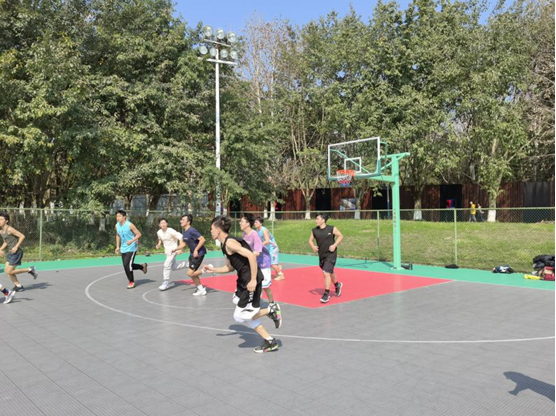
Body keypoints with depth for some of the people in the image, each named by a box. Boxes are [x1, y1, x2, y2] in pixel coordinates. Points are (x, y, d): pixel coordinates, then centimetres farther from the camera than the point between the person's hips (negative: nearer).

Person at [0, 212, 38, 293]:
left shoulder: (9, 229, -17)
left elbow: (22, 236, -18)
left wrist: (16, 247, -22)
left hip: (16, 252, -9)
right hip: (11, 253, 9)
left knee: (9, 272, -8)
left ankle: (30, 270, 5)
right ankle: (18, 286, 18)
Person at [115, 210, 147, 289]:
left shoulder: (130, 225, -17)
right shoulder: (117, 226, 3)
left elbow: (139, 234, -14)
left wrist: (131, 241, -28)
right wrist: (118, 246, 13)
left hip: (131, 248, -7)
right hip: (123, 249, 7)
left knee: (127, 265, -14)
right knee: (126, 265, 10)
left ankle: (131, 282, 6)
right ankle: (142, 266, 34)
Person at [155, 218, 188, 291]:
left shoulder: (171, 231, -22)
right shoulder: (159, 232, -2)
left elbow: (181, 237, -22)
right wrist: (159, 244, 2)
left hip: (173, 250, -7)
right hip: (167, 251, 7)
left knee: (167, 265, -17)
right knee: (174, 267, 11)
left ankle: (166, 283, -9)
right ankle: (187, 264, 32)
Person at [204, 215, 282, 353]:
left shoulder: (229, 242, -17)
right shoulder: (225, 244, 13)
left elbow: (251, 256, -27)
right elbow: (230, 267, 23)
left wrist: (253, 280, -26)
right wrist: (213, 269, 18)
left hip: (251, 282, -10)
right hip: (243, 282, 10)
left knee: (239, 317, -3)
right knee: (244, 315, 15)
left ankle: (271, 310, 8)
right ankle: (270, 342, 21)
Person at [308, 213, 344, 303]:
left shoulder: (331, 229, -10)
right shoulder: (314, 230, 1)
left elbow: (341, 236, -1)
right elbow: (310, 240, 12)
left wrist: (334, 245, -13)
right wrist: (313, 246, -9)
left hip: (331, 254, -5)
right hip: (321, 255, 5)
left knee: (326, 273, -15)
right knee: (330, 272, 21)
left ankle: (326, 294, -8)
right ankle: (337, 285, 49)